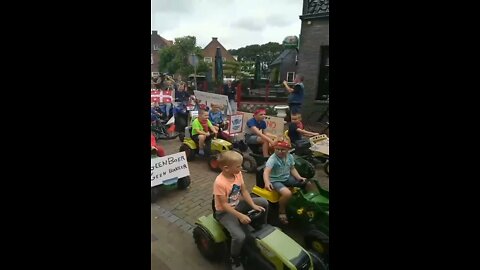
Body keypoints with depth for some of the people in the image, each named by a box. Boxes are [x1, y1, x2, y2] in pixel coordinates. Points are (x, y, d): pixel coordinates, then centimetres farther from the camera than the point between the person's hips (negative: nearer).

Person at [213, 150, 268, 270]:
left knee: (264, 202, 2)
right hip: (224, 212, -7)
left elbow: (244, 191, -2)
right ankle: (234, 259, 5)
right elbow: (224, 205, -26)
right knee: (239, 236, -27)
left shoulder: (238, 173, -10)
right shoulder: (219, 182, -31)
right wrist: (240, 215, -30)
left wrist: (253, 205, -12)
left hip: (237, 204, 7)